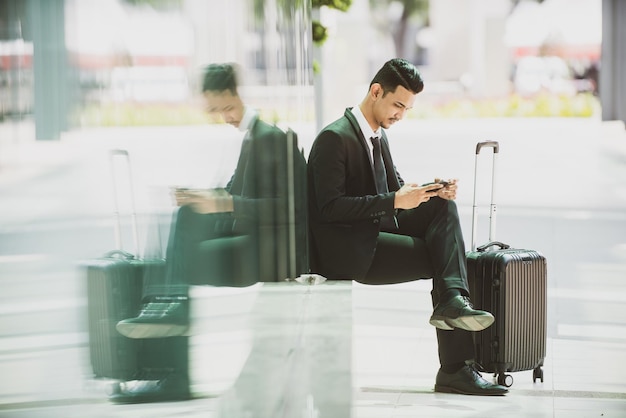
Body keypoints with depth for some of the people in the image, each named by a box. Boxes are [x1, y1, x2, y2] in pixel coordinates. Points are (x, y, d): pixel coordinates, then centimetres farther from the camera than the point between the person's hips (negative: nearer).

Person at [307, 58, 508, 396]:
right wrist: (395, 201, -26)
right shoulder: (334, 138, -14)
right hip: (347, 251, -9)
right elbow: (330, 207, -21)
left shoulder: (378, 135, 16)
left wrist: (431, 190, -3)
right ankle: (454, 369, -12)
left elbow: (394, 188, 20)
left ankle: (453, 301, -26)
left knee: (444, 206, -11)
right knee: (443, 257, -16)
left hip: (377, 230, 9)